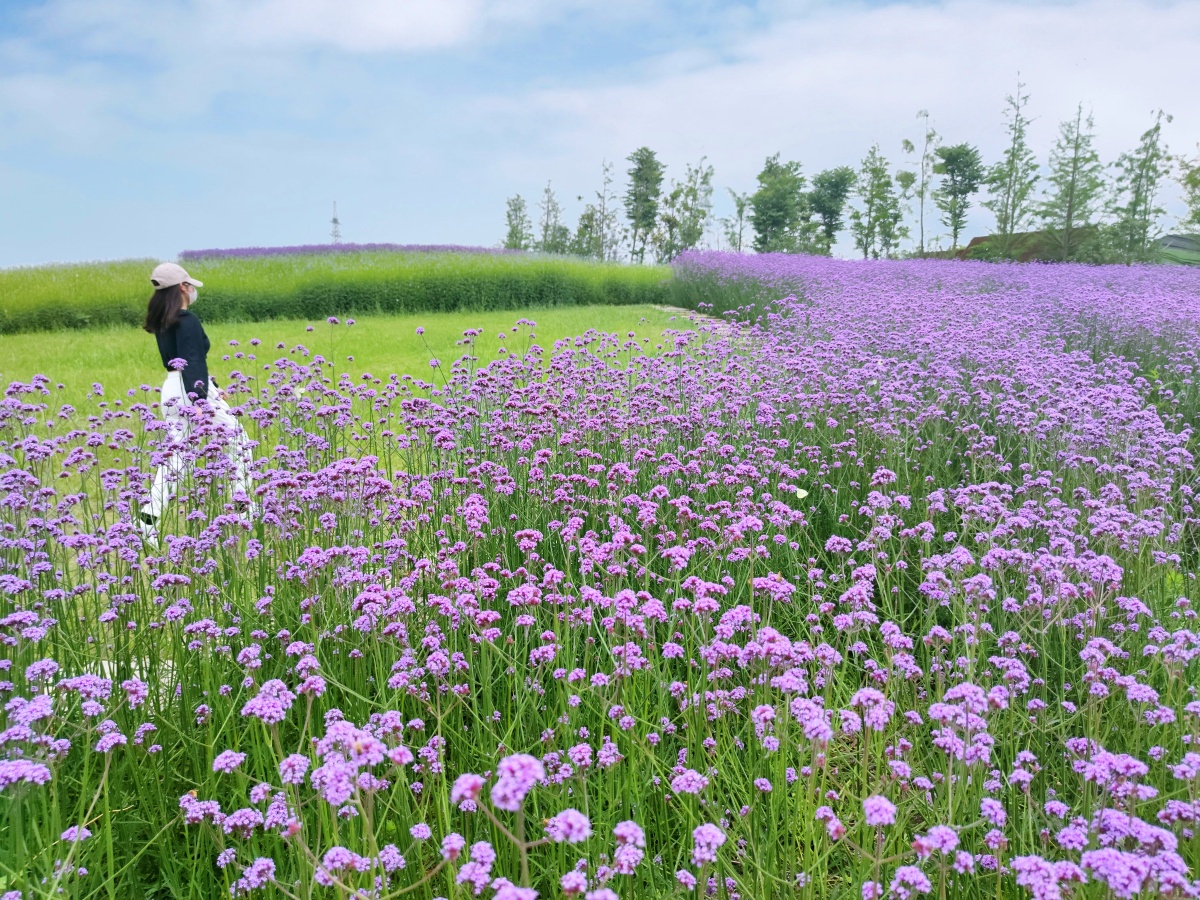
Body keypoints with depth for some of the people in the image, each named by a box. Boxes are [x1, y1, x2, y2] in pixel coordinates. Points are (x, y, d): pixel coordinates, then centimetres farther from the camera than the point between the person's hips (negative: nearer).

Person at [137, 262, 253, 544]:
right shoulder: (188, 320, -13)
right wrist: (198, 401, -27)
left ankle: (149, 519, 1)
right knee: (238, 440, 9)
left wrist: (211, 388, 28)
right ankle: (244, 503, 13)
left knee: (173, 454, 10)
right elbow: (192, 362, -21)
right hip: (193, 389, -8)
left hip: (171, 389, 8)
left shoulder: (161, 322, 14)